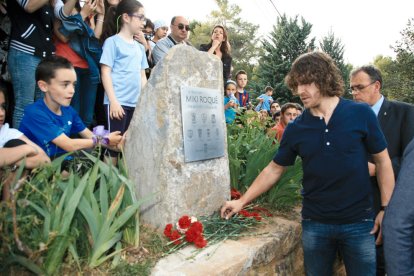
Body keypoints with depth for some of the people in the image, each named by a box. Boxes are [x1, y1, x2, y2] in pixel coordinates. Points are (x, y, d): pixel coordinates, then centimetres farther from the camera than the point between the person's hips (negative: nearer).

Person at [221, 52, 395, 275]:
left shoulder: (361, 114, -7)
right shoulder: (296, 129, -3)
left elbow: (382, 161, 0)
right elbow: (274, 169, 4)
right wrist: (242, 201, 1)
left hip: (358, 223, -1)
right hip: (314, 224, 2)